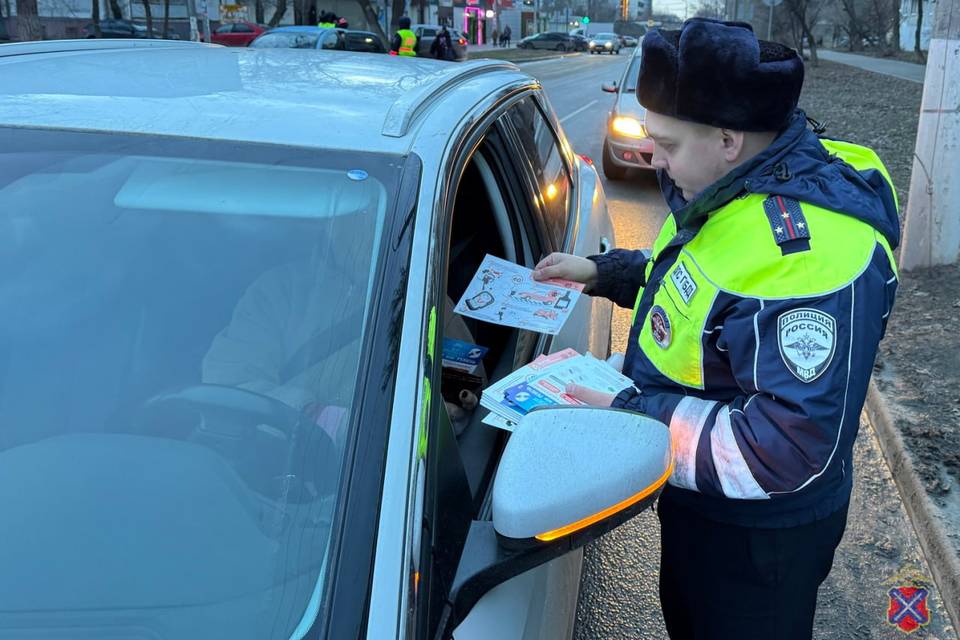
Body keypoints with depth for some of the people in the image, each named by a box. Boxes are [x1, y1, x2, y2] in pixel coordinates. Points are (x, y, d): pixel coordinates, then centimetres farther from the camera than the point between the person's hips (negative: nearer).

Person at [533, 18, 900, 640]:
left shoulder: (809, 252, -36)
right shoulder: (737, 187, -3)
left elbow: (790, 448, -36)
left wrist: (630, 416, -33)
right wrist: (604, 272, 6)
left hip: (757, 535, -9)